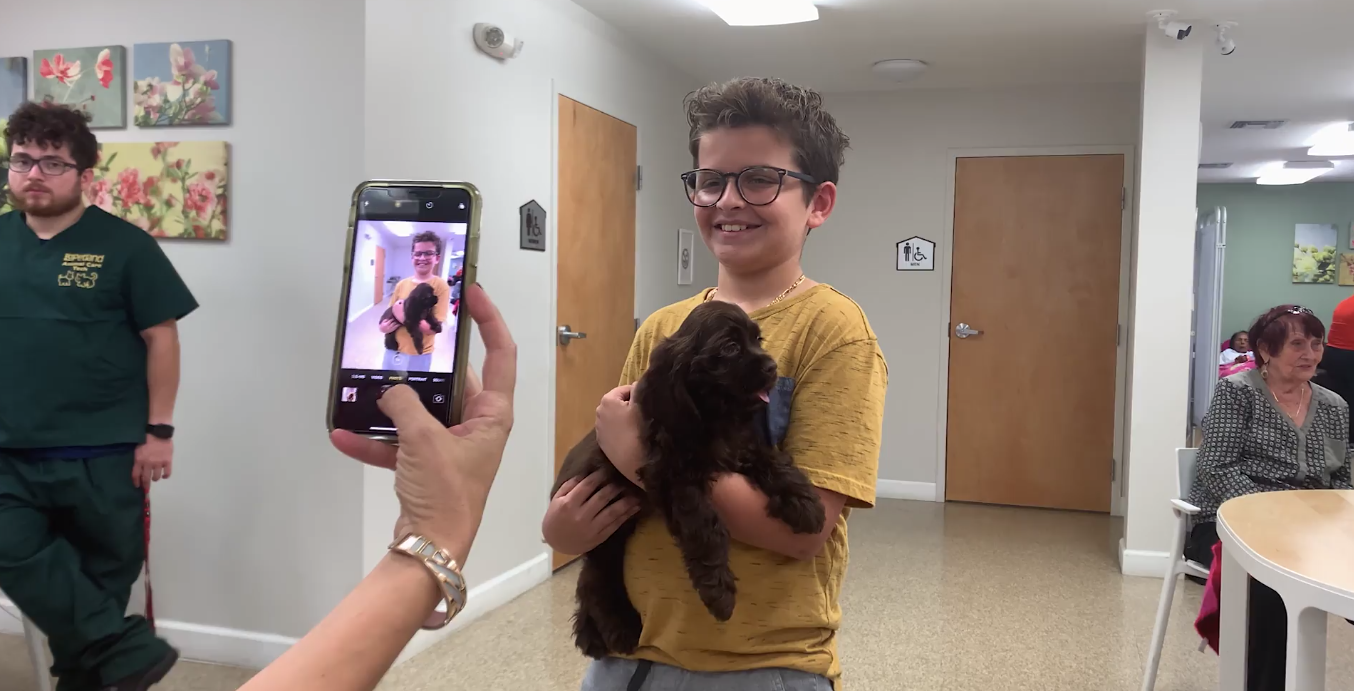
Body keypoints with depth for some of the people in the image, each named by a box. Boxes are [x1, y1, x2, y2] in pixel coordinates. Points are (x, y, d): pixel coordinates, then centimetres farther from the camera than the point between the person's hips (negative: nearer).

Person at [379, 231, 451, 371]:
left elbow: (435, 328, -17)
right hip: (392, 351, 4)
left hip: (417, 356, -4)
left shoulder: (441, 286, -11)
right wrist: (384, 326, -10)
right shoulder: (401, 284, 4)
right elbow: (389, 315, 12)